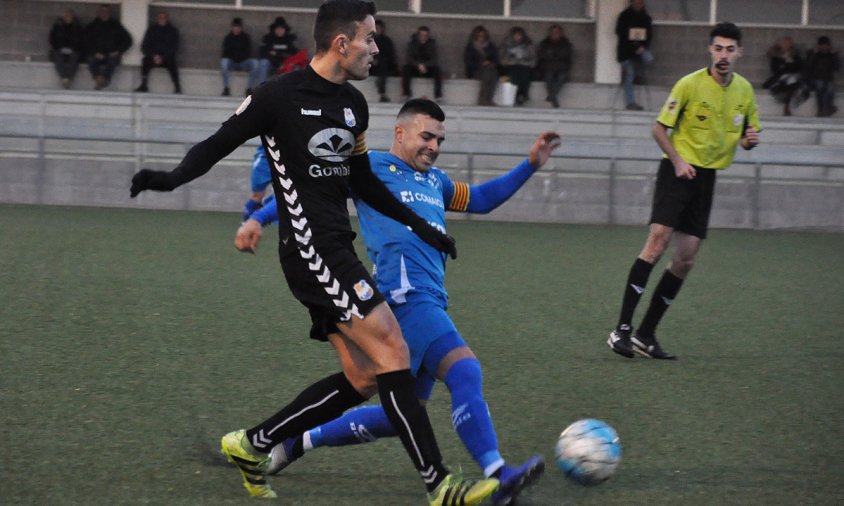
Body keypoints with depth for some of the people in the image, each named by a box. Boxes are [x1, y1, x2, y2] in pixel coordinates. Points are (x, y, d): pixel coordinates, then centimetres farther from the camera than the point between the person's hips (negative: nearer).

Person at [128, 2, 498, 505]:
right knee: (393, 355, -13)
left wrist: (419, 225, 24)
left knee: (362, 379, 7)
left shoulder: (354, 104, 14)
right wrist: (171, 178, -23)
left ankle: (253, 444, 17)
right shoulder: (279, 95, -10)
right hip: (311, 249, -9)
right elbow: (217, 145, -5)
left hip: (336, 252, 9)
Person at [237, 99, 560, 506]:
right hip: (405, 298, -9)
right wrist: (258, 219, -8)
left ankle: (301, 440, 23)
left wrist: (530, 165, 33)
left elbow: (479, 199, 41)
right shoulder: (371, 167, 6)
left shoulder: (435, 180, 28)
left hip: (430, 303, 9)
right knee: (465, 371, -24)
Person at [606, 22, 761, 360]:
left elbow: (747, 135, 18)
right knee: (658, 240, -20)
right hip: (678, 170, -5)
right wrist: (678, 160, -18)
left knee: (685, 259, 1)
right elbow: (660, 129, -4)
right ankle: (622, 329, -20)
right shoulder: (690, 84, -8)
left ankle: (646, 334, 9)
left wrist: (750, 139, -5)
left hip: (707, 177, 5)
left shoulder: (745, 90, 7)